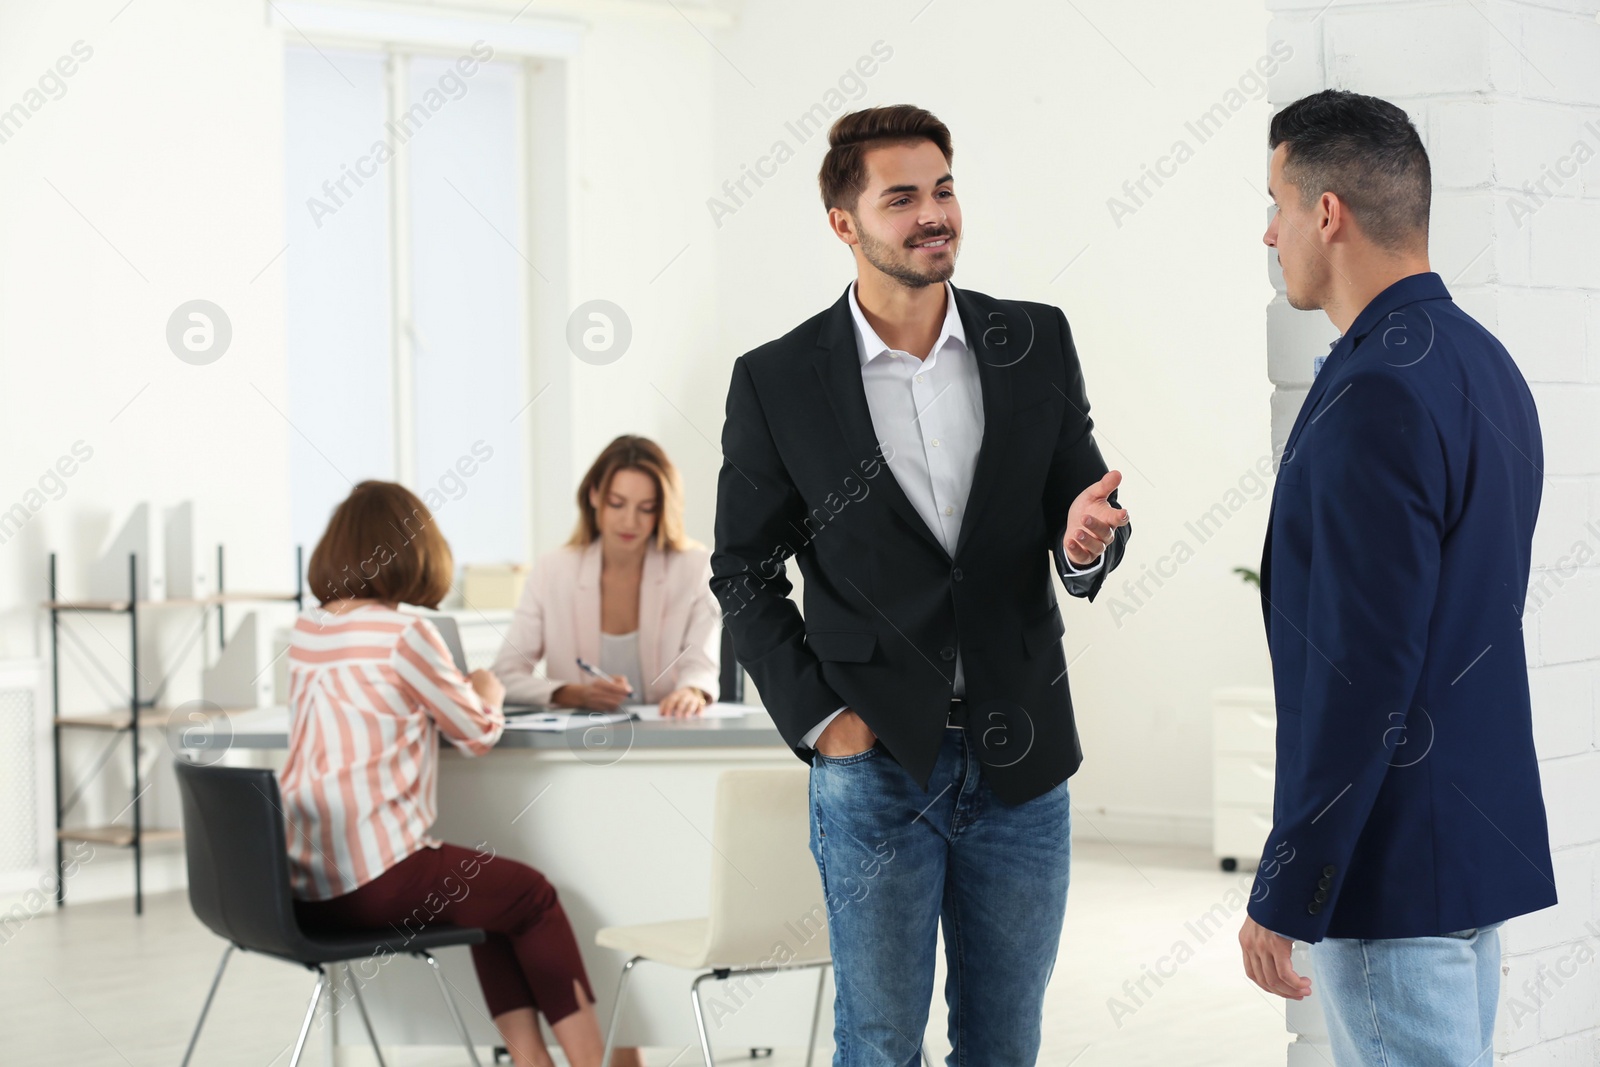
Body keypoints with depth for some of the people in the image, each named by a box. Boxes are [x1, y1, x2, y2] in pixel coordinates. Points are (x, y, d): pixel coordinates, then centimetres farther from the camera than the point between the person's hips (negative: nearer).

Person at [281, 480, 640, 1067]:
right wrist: (489, 694, 20)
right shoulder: (407, 633, -10)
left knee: (493, 891, 26)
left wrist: (457, 692, 25)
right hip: (373, 876, -7)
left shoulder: (304, 631, 10)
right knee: (534, 896, 14)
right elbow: (478, 733, -1)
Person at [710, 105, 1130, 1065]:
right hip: (875, 761, -2)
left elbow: (1083, 503, 6)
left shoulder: (1035, 343, 1)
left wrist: (1087, 538, -18)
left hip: (1022, 763, 2)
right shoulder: (776, 382, -5)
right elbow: (744, 571, 2)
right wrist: (817, 718, -6)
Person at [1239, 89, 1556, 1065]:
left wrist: (1285, 896, -18)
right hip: (1483, 834, 10)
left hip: (1396, 866, -10)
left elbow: (1362, 672, -23)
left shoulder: (1375, 397, -20)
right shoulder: (1484, 362, 11)